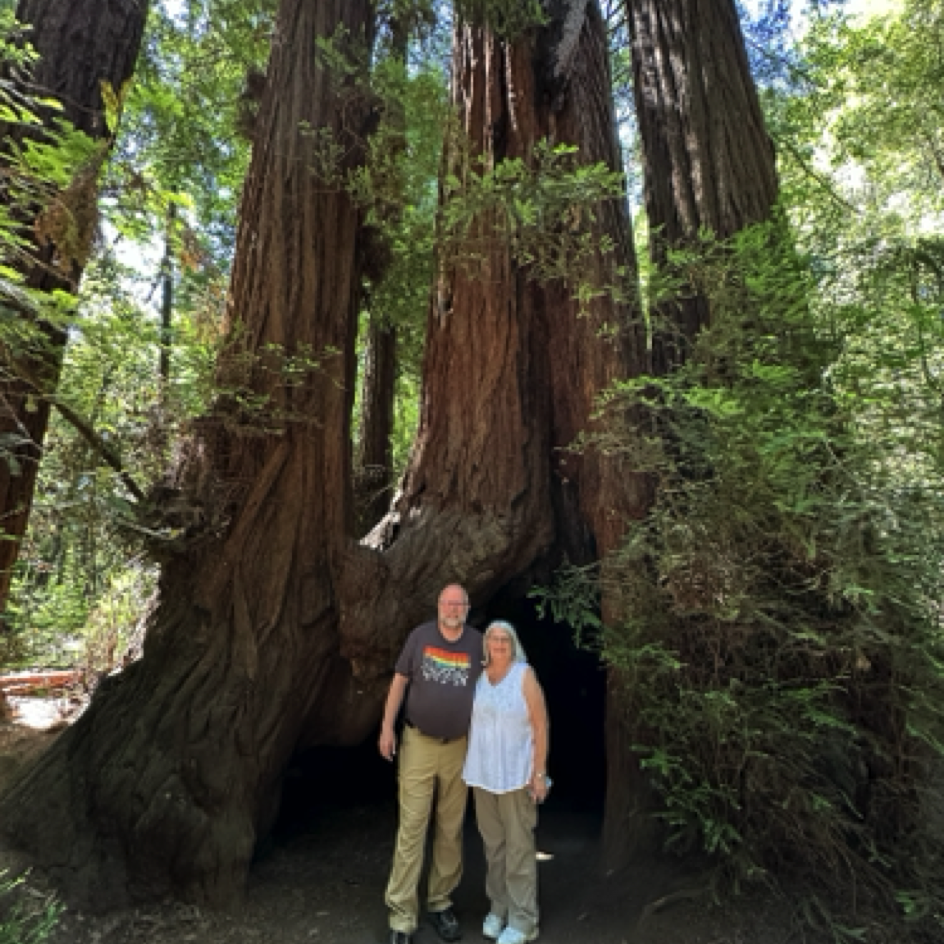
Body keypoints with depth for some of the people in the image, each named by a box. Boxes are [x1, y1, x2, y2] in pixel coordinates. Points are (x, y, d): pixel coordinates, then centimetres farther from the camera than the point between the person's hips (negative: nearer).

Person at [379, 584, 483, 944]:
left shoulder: (478, 643, -3)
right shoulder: (420, 636, -5)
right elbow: (400, 681, 1)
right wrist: (387, 726, -3)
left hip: (459, 746, 2)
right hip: (418, 743, -1)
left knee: (451, 829, 13)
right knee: (411, 828, 1)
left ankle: (440, 902, 31)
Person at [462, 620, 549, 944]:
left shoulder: (525, 675, -13)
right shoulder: (478, 677, 0)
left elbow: (540, 726, -10)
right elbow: (470, 721, 9)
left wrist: (540, 774, -11)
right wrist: (469, 770, 8)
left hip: (516, 773, -4)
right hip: (483, 772, 4)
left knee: (519, 845, 4)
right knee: (493, 843, 16)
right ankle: (499, 907, 33)